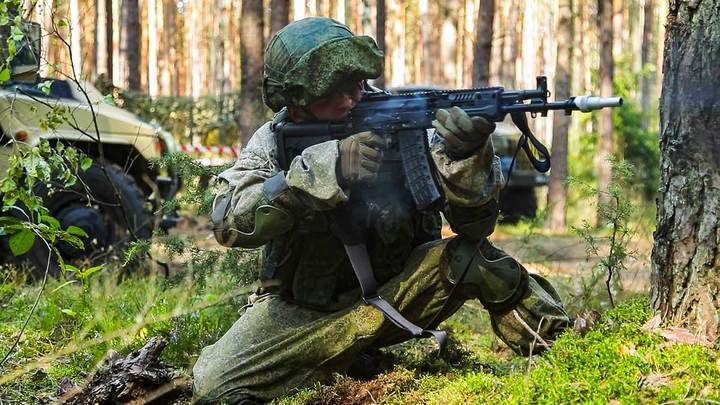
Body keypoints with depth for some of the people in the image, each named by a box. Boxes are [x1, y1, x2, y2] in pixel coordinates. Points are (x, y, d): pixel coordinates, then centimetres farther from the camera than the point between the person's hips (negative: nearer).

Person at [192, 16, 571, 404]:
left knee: (467, 256, -28)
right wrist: (323, 168, -36)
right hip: (300, 310, 0)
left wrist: (469, 155, -38)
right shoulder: (273, 143, -8)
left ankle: (552, 342, -10)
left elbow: (474, 219, -15)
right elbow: (230, 220, -26)